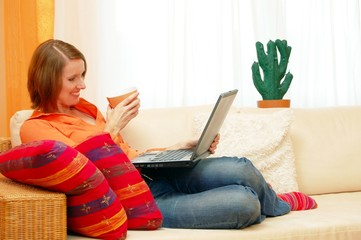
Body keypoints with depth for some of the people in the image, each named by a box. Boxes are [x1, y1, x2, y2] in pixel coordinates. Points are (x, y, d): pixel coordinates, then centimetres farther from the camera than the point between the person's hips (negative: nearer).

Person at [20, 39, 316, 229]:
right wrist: (112, 128, -10)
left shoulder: (84, 108, 18)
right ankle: (281, 206, 17)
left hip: (153, 173, 8)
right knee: (244, 202, -21)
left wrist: (182, 147, 11)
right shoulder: (35, 128, -4)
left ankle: (272, 203, 19)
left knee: (239, 168, -16)